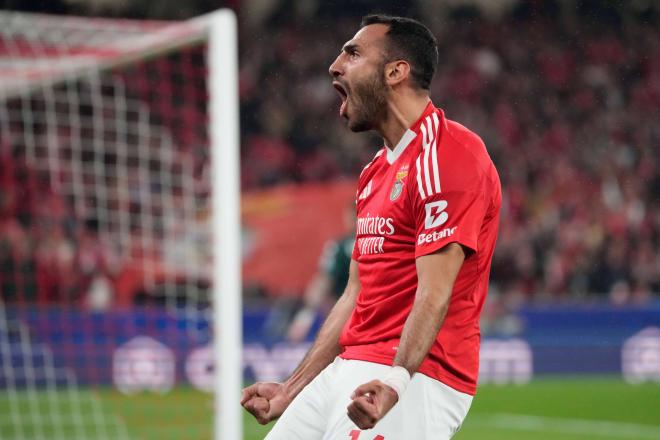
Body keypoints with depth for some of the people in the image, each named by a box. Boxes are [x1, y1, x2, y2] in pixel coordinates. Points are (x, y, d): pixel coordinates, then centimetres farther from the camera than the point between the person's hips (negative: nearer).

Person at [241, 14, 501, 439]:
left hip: (414, 378, -9)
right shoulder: (376, 171, 20)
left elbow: (435, 295, -21)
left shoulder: (447, 156, -12)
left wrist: (396, 380, -33)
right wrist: (292, 390, 22)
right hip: (349, 371, 9)